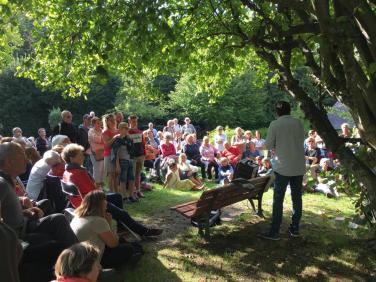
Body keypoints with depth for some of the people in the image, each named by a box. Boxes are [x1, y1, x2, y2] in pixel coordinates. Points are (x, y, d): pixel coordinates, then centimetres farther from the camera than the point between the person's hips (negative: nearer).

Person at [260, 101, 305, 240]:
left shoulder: (275, 124, -9)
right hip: (299, 167, 4)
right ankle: (295, 229, 23)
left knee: (278, 200, 2)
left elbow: (268, 145, -6)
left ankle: (274, 232, 5)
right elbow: (301, 141, 10)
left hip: (283, 167, -4)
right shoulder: (298, 123, 2)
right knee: (297, 198, 14)